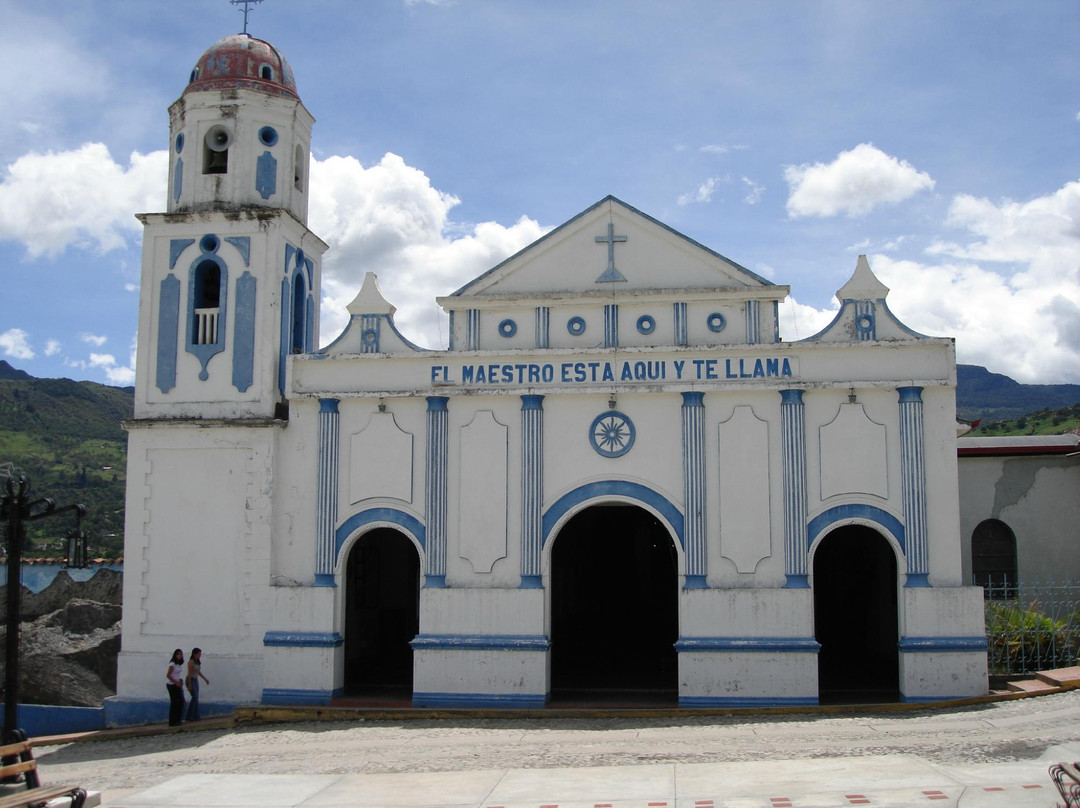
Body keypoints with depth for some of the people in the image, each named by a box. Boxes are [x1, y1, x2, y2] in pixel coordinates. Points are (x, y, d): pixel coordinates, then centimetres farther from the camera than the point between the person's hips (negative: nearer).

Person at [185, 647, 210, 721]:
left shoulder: (198, 661, 7)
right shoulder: (191, 662, -19)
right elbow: (189, 674, -19)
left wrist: (205, 679, 16)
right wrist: (189, 685, -20)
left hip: (196, 680, 8)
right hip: (190, 680, -8)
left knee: (196, 698, 6)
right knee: (195, 697, -12)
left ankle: (195, 716, 9)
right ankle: (189, 716, -7)